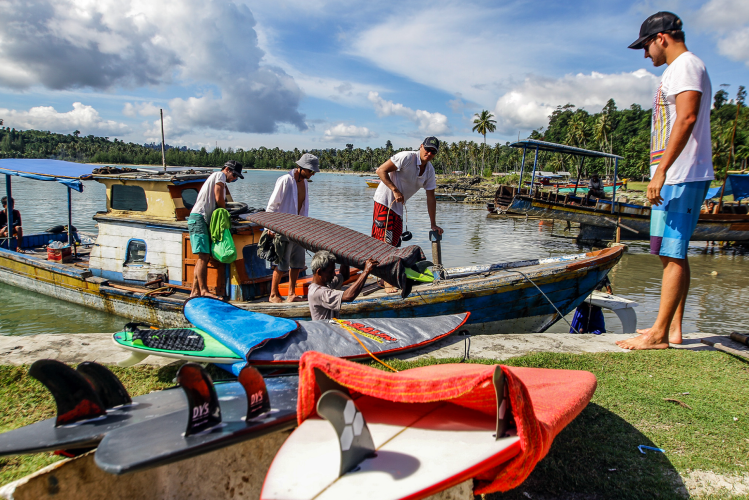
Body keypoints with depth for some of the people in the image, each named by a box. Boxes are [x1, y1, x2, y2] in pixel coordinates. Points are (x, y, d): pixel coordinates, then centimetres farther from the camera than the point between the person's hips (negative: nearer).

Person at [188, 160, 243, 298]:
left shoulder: (218, 179, 30)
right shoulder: (220, 175, 0)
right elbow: (219, 199, -8)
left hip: (204, 220, 10)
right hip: (199, 218, -10)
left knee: (204, 257, 7)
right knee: (204, 256, -14)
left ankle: (195, 291, 7)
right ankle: (203, 290, -16)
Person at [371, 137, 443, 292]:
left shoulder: (430, 170, 5)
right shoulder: (407, 157, -18)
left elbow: (431, 197, 8)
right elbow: (381, 170, -20)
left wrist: (433, 224, 7)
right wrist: (395, 190, -25)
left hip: (398, 206, 8)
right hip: (384, 201, -8)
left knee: (394, 242, 13)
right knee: (385, 241, -11)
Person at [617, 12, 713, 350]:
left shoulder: (686, 65, -7)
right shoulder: (677, 69, 24)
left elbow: (687, 118, -21)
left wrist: (661, 171, -26)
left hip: (682, 177, -10)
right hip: (676, 178, 10)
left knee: (672, 255, -10)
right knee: (673, 254, 11)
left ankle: (658, 335, -7)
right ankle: (672, 329, 17)